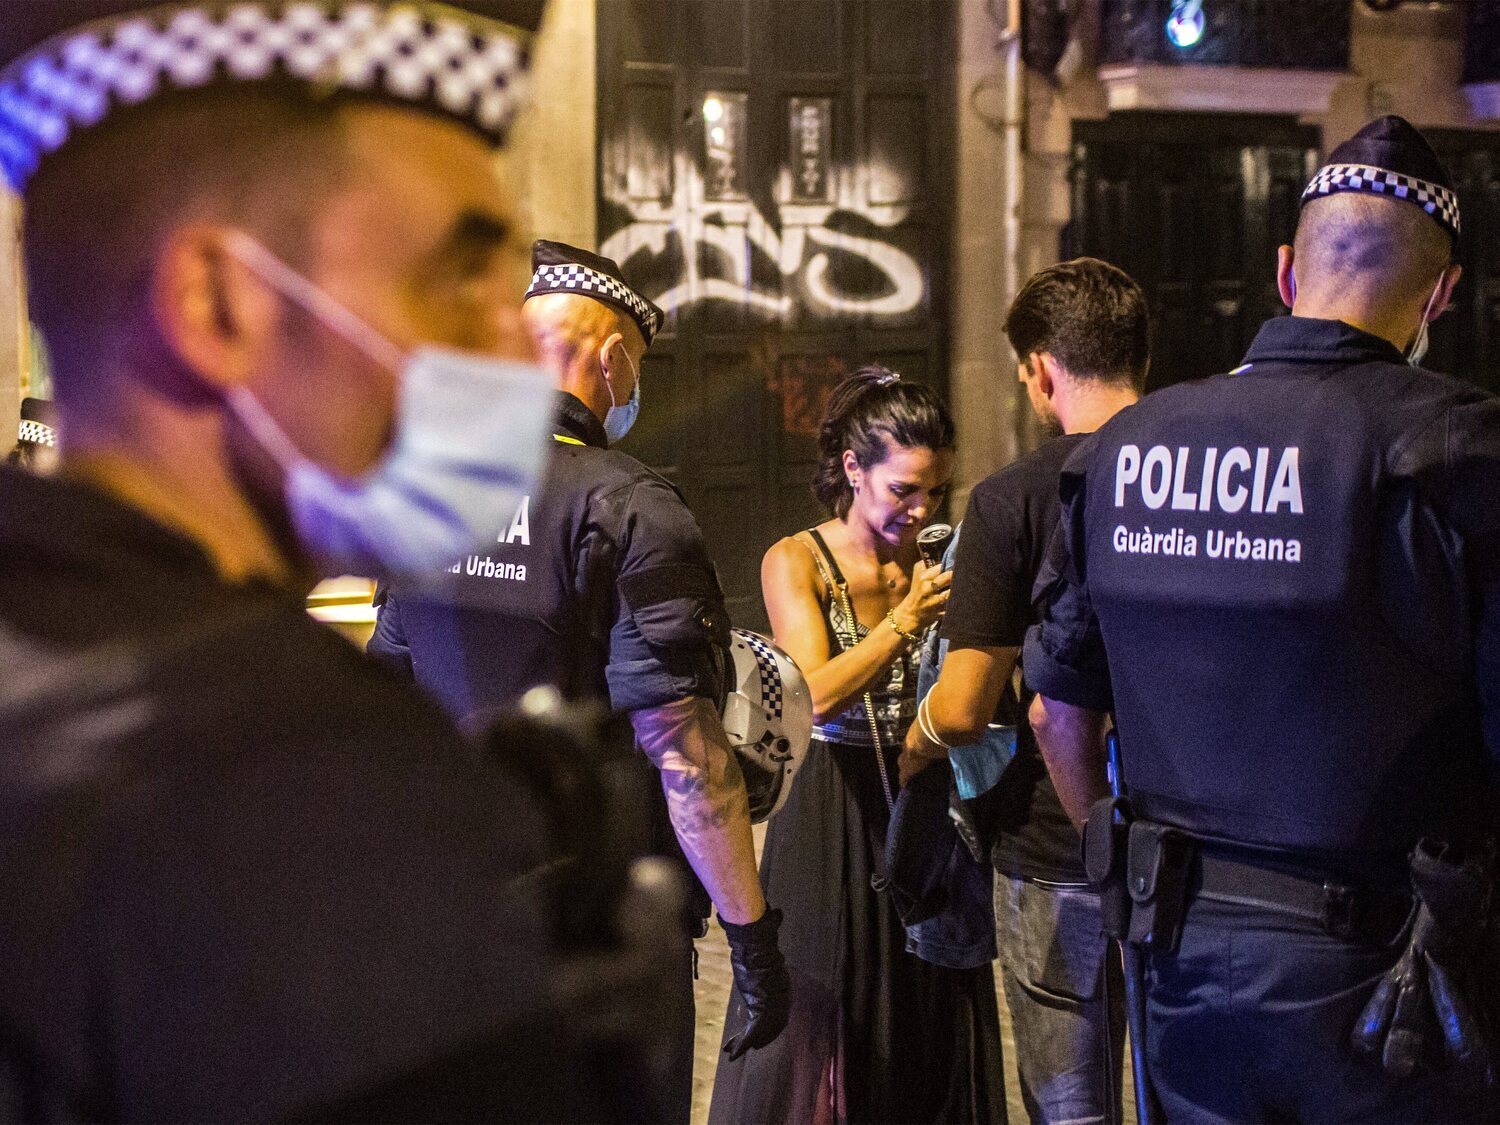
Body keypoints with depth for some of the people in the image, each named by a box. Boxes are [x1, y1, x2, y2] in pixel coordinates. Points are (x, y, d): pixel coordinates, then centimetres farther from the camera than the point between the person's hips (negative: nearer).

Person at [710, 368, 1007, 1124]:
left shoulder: (935, 567, 4)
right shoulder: (797, 562, -5)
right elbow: (818, 692, -18)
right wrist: (906, 618, -15)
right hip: (833, 813, -3)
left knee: (930, 1028, 11)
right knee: (820, 1026, 5)